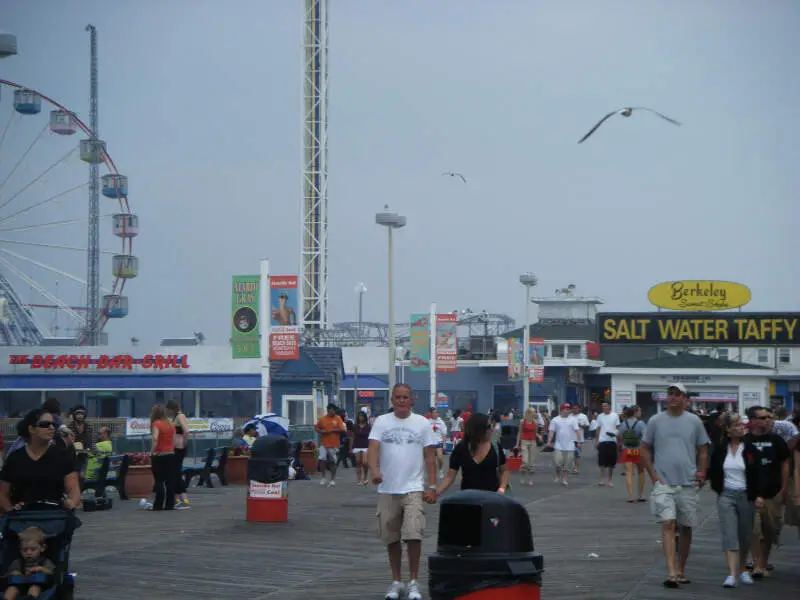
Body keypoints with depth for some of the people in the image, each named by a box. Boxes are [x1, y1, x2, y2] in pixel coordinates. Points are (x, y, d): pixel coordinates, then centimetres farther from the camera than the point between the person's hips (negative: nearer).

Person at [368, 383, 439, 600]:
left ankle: (413, 582, 0)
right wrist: (374, 471, -26)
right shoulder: (381, 422, 5)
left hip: (413, 489, -1)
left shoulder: (422, 423, 5)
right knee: (391, 538, 9)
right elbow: (373, 449, -7)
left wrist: (432, 487, -2)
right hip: (387, 490, 2)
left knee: (414, 535, -13)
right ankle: (396, 582, 21)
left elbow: (430, 457, 5)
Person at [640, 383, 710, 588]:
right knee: (668, 525, -14)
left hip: (688, 483, 2)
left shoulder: (694, 421, 4)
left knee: (686, 528, 10)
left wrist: (701, 474, -2)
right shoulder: (656, 421, 2)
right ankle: (671, 573, -20)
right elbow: (645, 449, 7)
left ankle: (681, 570, 24)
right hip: (663, 483, -2)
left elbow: (703, 450, 9)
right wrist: (653, 474, -3)